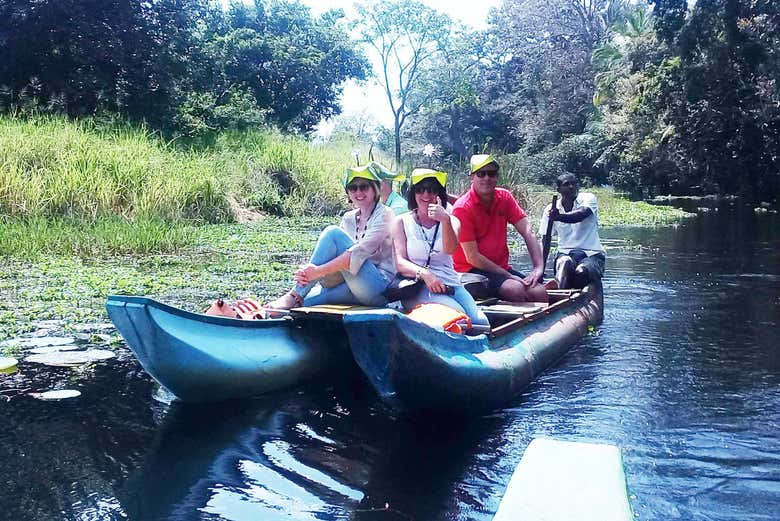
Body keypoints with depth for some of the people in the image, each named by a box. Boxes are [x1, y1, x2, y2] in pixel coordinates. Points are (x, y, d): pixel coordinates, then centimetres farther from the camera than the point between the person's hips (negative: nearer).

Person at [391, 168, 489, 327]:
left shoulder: (452, 221, 16)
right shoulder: (401, 222, 12)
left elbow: (449, 249, -6)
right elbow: (399, 262, 0)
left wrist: (445, 221, -24)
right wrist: (424, 274, -19)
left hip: (450, 284, 3)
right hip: (417, 287, -3)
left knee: (481, 322, -24)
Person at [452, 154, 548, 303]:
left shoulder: (505, 197, 5)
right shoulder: (462, 208, -13)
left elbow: (527, 232, -3)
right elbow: (472, 257, -15)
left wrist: (538, 268, -18)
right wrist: (509, 276, -16)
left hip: (501, 267, 5)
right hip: (472, 270, -5)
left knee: (540, 293, -19)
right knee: (516, 289, -29)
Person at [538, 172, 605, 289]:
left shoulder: (588, 198, -1)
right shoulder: (551, 209, 5)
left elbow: (581, 215, -24)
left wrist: (559, 217, -44)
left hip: (591, 254, -1)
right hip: (565, 253, 1)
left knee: (581, 271, -34)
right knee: (565, 262, -34)